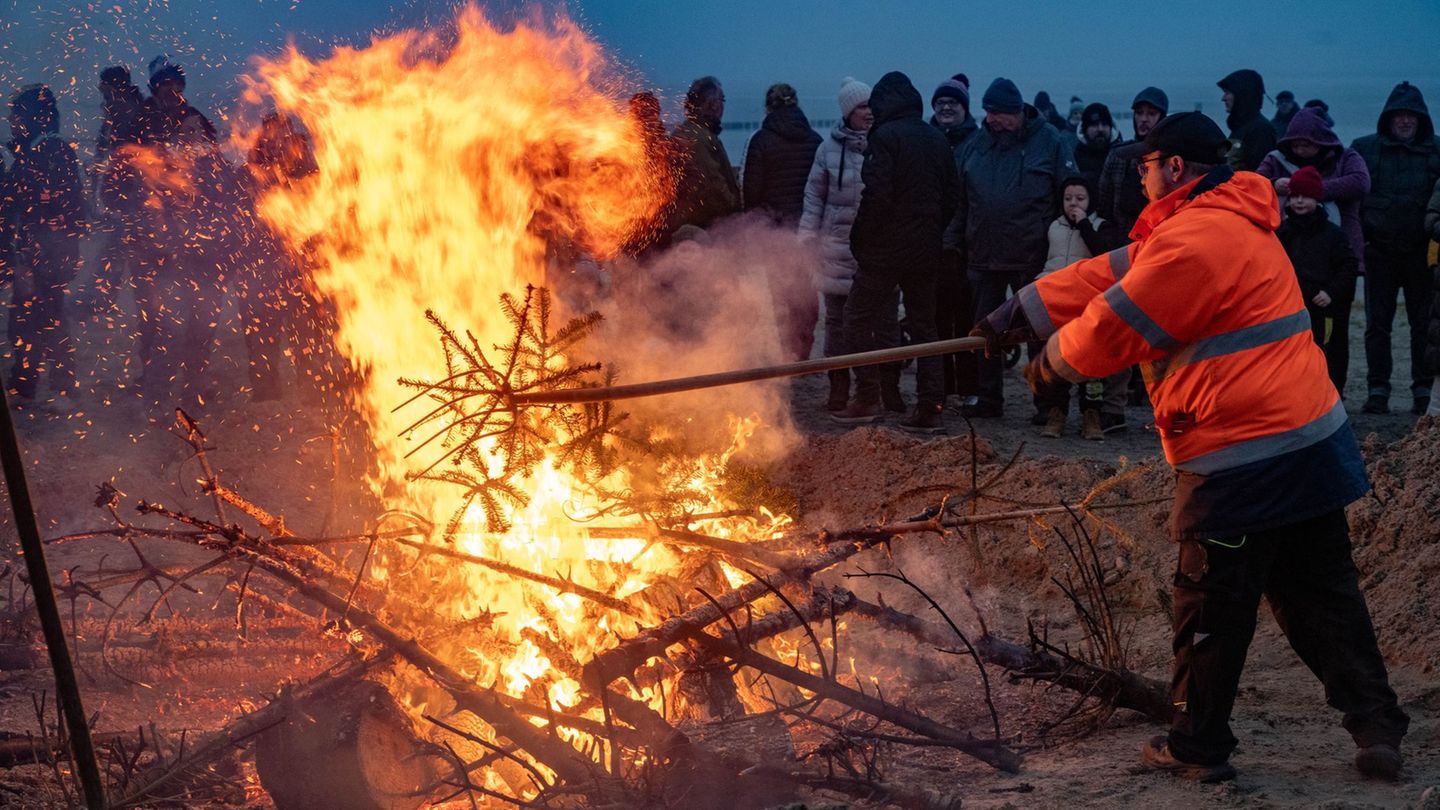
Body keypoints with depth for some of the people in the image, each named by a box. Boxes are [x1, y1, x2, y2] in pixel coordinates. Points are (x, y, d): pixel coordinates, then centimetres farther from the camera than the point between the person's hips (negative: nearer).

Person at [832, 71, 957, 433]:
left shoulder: (886, 136, -11)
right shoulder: (937, 139, 11)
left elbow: (876, 195, -18)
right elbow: (950, 198, 13)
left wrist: (859, 239, -9)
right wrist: (933, 234, 16)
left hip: (886, 249, -7)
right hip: (926, 251, 7)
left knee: (860, 318, 5)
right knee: (924, 325, 10)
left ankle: (868, 397, 1)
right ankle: (930, 408, 6)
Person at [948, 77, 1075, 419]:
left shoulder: (1048, 141, -5)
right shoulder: (977, 144, 6)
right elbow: (959, 198, 11)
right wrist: (953, 240, 5)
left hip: (1031, 258, -4)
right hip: (983, 257, 4)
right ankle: (988, 397, 19)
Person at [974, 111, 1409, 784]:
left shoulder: (1193, 241, -17)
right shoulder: (1230, 223, 18)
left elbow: (1115, 324, -14)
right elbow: (1113, 275, 18)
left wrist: (1051, 363, 6)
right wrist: (1019, 313, 17)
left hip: (1244, 460, -10)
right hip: (1309, 439, 10)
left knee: (1211, 608, 4)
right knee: (1320, 595, 13)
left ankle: (1196, 747, 15)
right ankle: (1377, 730, 13)